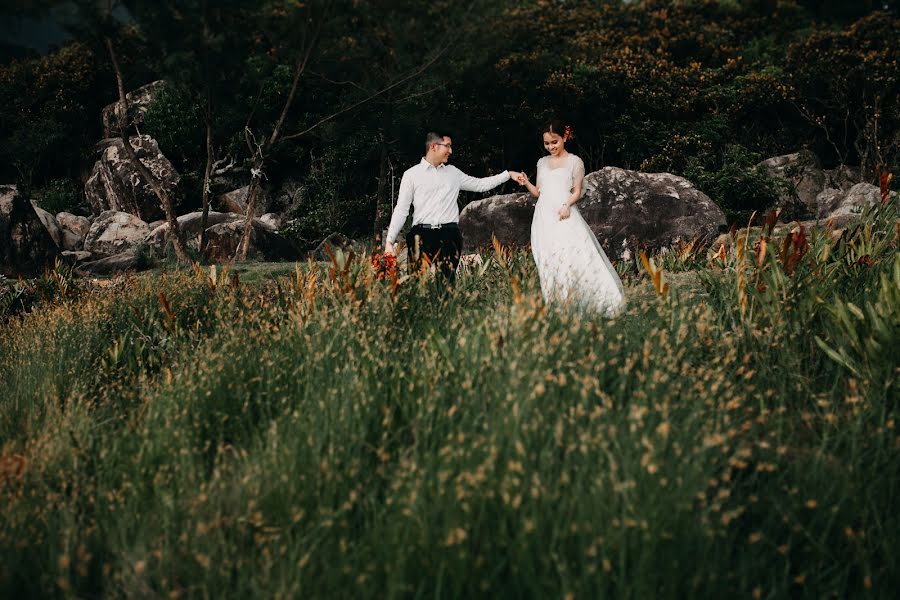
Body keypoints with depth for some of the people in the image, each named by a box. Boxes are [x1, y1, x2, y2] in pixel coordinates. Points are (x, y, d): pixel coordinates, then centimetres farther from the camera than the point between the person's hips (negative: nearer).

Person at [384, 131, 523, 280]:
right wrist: (389, 241, -4)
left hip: (449, 234, 3)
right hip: (422, 234, -3)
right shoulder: (411, 174, 5)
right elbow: (401, 210, 3)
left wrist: (508, 174, 19)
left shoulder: (453, 172, 17)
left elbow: (480, 184, 25)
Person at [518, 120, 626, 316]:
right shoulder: (542, 163, 18)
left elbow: (577, 191, 1)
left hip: (564, 215, -4)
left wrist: (567, 205, -17)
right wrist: (527, 184, 1)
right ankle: (554, 303, -6)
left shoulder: (574, 162, 5)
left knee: (575, 254, -19)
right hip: (544, 217, 4)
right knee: (548, 260, -4)